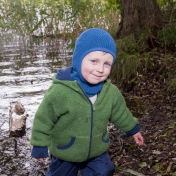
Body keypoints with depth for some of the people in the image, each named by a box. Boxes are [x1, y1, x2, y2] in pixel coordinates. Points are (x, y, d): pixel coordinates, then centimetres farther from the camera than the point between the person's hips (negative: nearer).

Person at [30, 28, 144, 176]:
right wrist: (40, 146, -9)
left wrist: (133, 129, 19)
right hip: (65, 154, -3)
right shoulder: (60, 91, -28)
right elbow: (43, 119, -16)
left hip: (98, 152, 4)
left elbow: (121, 113, 8)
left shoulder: (111, 92, -12)